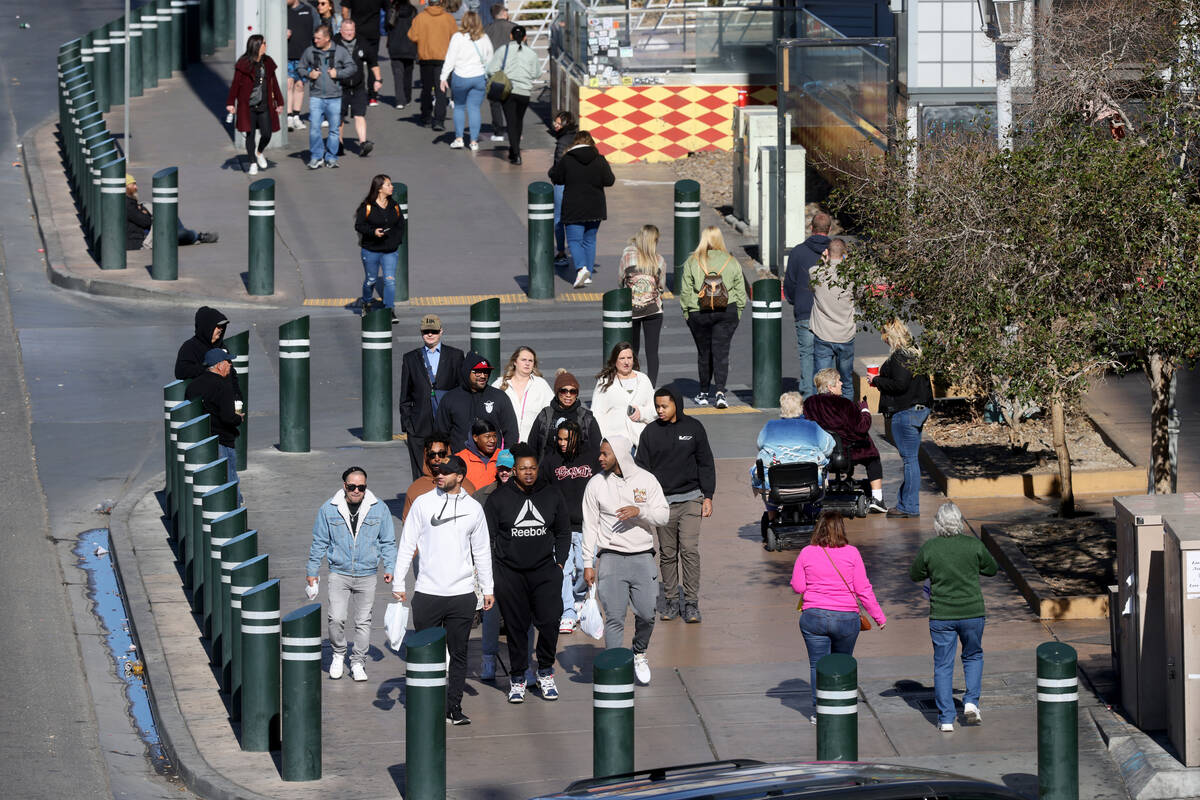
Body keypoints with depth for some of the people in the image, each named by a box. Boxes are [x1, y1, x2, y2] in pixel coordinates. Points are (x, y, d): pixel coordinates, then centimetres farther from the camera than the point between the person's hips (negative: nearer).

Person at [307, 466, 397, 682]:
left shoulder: (379, 509, 2)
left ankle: (357, 663, 16)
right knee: (336, 618, -11)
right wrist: (312, 571, 8)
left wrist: (390, 568, 1)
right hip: (339, 573, -1)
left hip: (367, 575, 1)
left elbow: (388, 542, 10)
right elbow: (319, 542, 8)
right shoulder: (329, 510, 0)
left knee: (363, 621, 4)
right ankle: (338, 654, 12)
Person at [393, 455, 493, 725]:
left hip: (462, 594, 1)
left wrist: (487, 588, 13)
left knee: (459, 654, 4)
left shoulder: (473, 508, 7)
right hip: (427, 592, -1)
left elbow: (482, 551, 15)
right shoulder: (423, 503, 2)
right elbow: (407, 545, 4)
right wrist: (399, 584, -1)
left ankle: (454, 707, 9)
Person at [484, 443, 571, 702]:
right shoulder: (499, 498, -1)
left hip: (545, 571, 1)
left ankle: (545, 671, 10)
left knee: (550, 621, -10)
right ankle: (517, 678, 17)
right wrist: (491, 569, -1)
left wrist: (559, 563, 6)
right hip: (509, 572, -1)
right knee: (515, 625, 4)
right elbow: (487, 535, 5)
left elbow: (563, 533, 16)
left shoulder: (551, 496, 6)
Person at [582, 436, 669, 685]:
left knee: (646, 614, -2)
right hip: (611, 559, -1)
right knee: (614, 618, -6)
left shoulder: (646, 480, 3)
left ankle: (639, 653, 26)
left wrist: (639, 511, -19)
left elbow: (664, 515, 1)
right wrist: (588, 564, 1)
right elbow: (590, 526, 5)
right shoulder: (596, 484, 3)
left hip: (643, 557, 1)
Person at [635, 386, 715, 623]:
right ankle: (671, 600, 14)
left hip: (690, 499, -1)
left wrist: (708, 497, 2)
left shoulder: (693, 428, 3)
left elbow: (705, 464, 7)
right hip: (662, 502, 1)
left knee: (690, 550, -9)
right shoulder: (650, 432, 4)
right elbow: (641, 467, 7)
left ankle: (691, 602, -5)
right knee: (667, 553, 5)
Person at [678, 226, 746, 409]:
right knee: (721, 352, -1)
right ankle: (720, 391, -16)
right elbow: (740, 291, 5)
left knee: (704, 353, 11)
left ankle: (704, 393, 18)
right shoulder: (731, 262, 1)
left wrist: (686, 312, 8)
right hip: (727, 313, 0)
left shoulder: (692, 262, -3)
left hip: (699, 314, 0)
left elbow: (686, 291, -1)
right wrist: (738, 311, 13)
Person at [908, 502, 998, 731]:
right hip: (972, 613, 0)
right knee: (973, 656, 22)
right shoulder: (974, 545, -8)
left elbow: (915, 575, 6)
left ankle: (946, 719, 6)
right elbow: (992, 569, 7)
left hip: (941, 615, 0)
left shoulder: (929, 549, -8)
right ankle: (971, 702, 6)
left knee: (943, 665, 8)